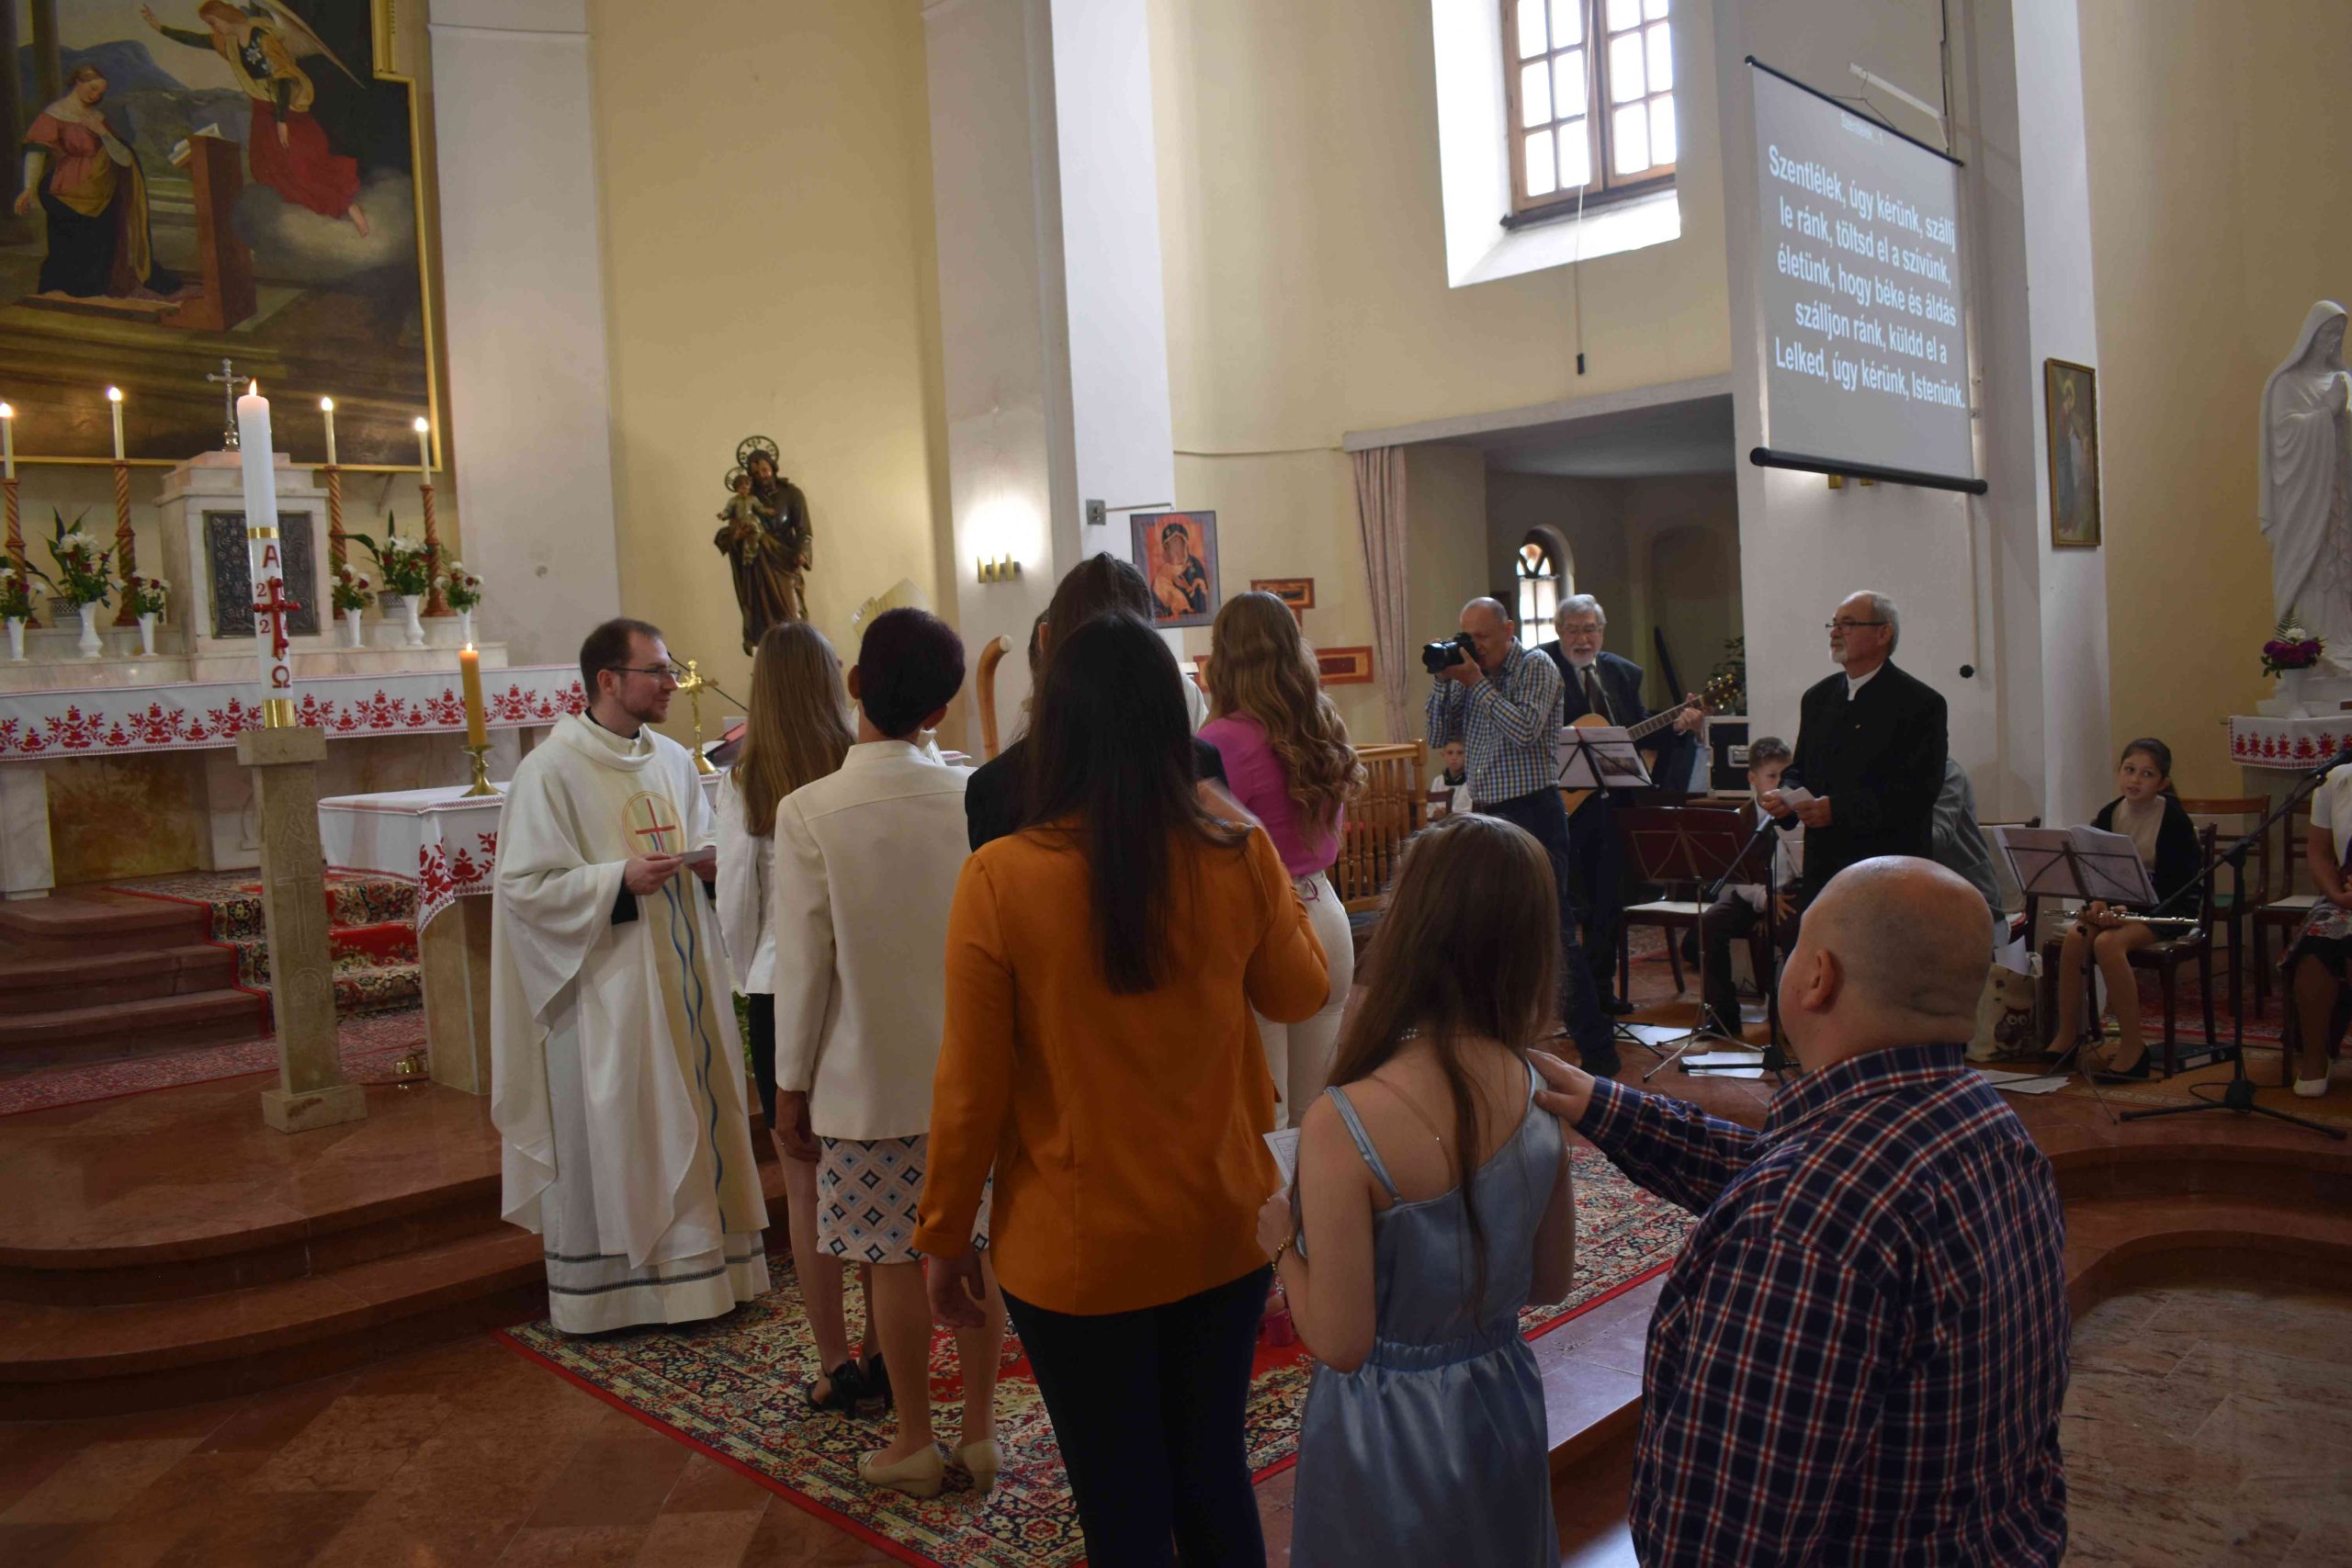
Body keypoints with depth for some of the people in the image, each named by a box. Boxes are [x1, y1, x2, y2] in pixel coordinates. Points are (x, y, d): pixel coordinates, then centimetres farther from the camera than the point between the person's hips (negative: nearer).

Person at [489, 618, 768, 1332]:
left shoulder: (673, 759, 9)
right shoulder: (552, 770, -11)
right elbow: (524, 884, -14)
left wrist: (712, 862, -3)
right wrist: (620, 880, -23)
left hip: (681, 976, 7)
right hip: (605, 986, -6)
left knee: (691, 1118, 12)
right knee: (608, 1133, 2)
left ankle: (695, 1263, 25)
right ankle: (605, 1285, 16)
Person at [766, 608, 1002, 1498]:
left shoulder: (808, 812, -14)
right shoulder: (972, 797, -7)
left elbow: (804, 963, -10)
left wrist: (791, 1080, 3)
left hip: (870, 1075, -2)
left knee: (895, 1259, 9)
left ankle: (915, 1444, 23)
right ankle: (980, 1432, 24)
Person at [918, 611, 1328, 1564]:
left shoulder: (1001, 879, -19)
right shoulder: (1241, 859, -13)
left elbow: (972, 1088, -11)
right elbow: (1299, 995, 7)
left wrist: (945, 1237, 4)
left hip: (1074, 1252, -2)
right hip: (1224, 1229, 3)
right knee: (1215, 1478, 23)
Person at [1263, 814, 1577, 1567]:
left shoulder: (1344, 1124, -29)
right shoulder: (1540, 1094, -12)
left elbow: (1340, 1341, -21)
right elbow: (1551, 1281, 1)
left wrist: (1281, 1242, -5)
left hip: (1388, 1429, -4)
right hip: (1502, 1409, 4)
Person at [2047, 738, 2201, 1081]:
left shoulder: (2174, 820, -10)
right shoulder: (2108, 815, 5)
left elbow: (2176, 885, -14)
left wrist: (2130, 910, -26)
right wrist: (2096, 903, -15)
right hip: (2116, 906, 5)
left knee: (2107, 943, -33)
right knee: (2074, 938, -25)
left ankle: (2133, 1046, -22)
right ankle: (2066, 1036, -15)